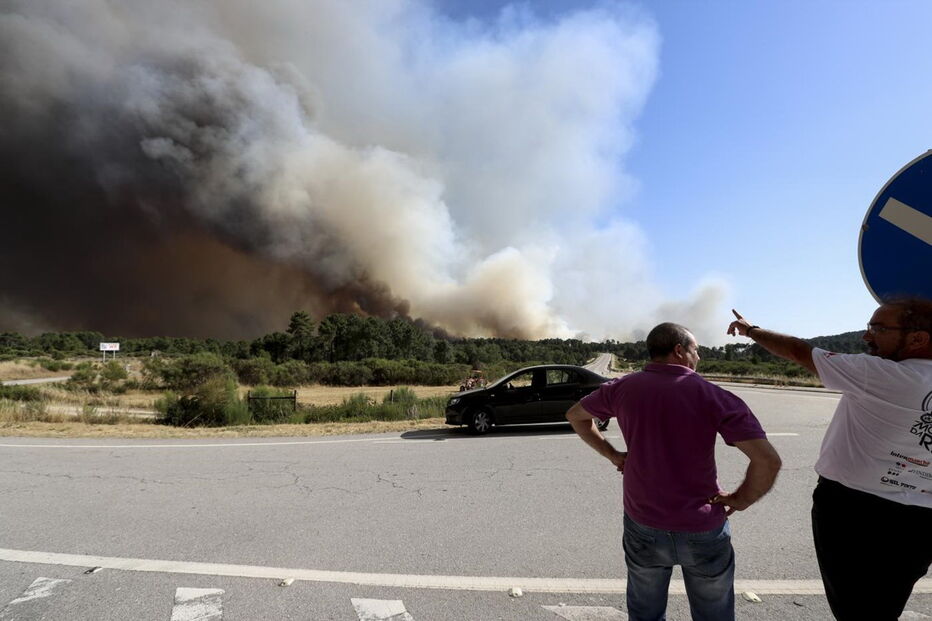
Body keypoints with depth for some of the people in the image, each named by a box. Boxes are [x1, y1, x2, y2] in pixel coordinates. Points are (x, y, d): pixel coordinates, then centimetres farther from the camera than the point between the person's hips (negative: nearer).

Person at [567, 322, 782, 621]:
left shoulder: (622, 388, -6)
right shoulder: (714, 396, -14)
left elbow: (575, 415, 7)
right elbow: (768, 461, -20)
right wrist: (740, 500, -5)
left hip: (642, 525, 2)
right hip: (703, 529, -1)